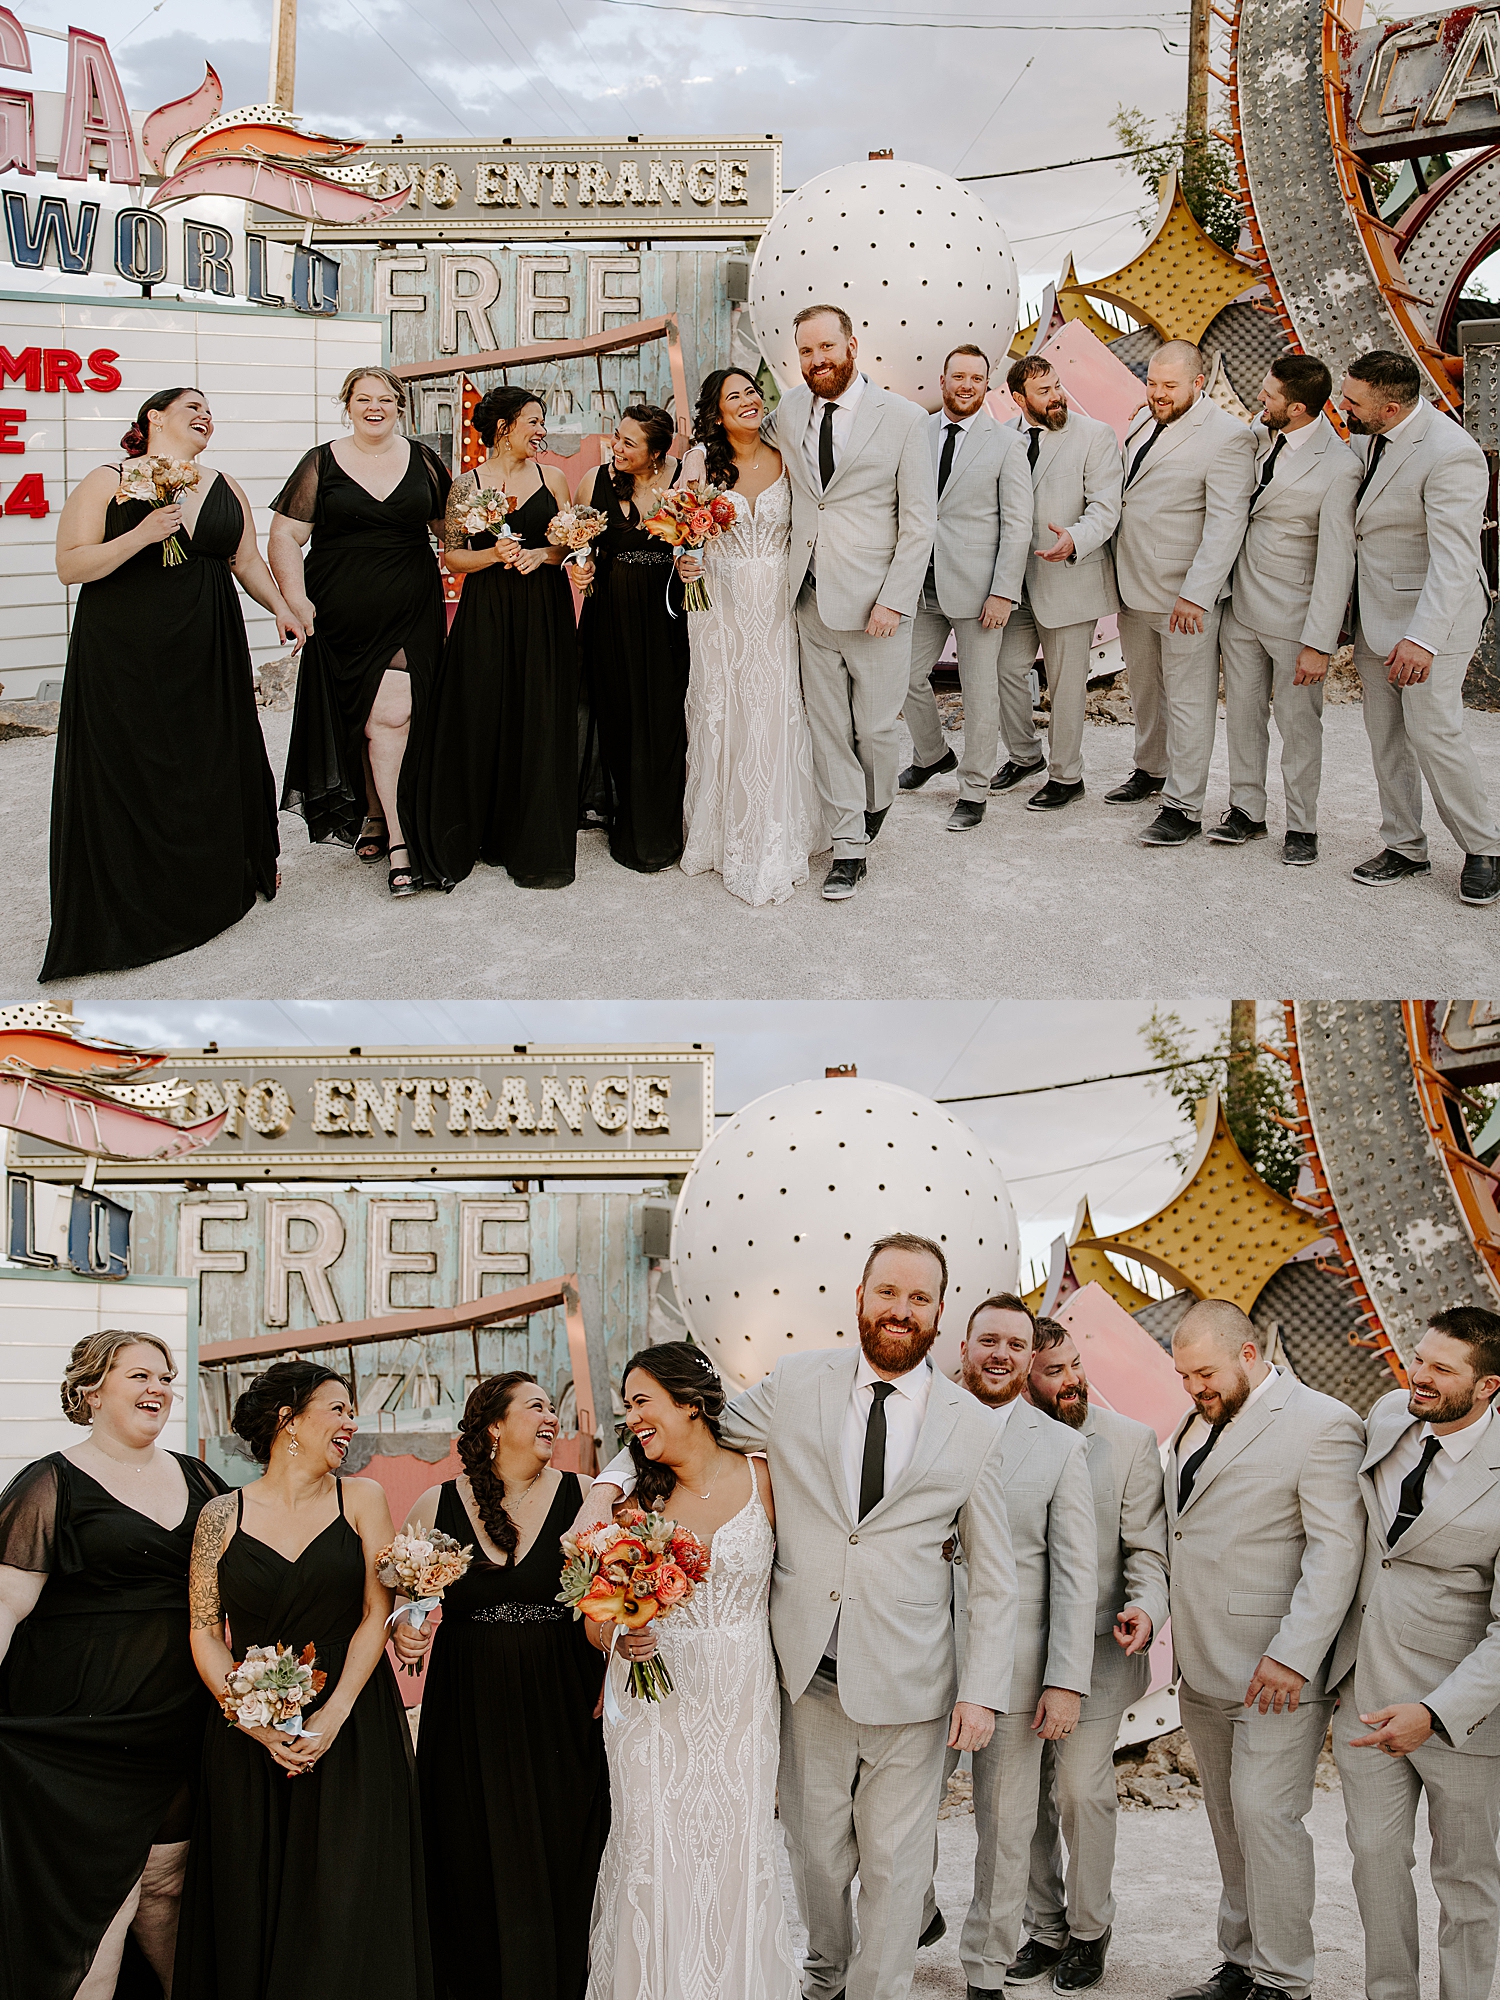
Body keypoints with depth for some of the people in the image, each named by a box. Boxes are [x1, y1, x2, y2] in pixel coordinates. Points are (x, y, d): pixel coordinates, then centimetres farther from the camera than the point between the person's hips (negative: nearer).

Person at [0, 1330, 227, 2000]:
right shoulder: (54, 1485, -3)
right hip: (83, 1729, -5)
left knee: (168, 1885, 8)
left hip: (179, 1728, 5)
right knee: (91, 1894, -5)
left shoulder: (197, 1481, 14)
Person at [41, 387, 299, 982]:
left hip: (207, 658, 4)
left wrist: (280, 606, 0)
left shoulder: (226, 490, 11)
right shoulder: (106, 484, -4)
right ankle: (127, 914, 9)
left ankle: (215, 888, 27)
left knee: (212, 766, 9)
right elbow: (71, 565, -10)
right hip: (123, 659, -4)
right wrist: (142, 535, -21)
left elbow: (247, 561, 17)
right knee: (127, 778, -1)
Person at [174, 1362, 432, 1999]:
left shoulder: (360, 1498, 4)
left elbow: (377, 1614, -1)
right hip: (250, 1736, 0)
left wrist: (333, 1714, -12)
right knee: (250, 1913, 3)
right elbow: (205, 1633, 0)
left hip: (350, 1725, 0)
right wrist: (256, 1722, -12)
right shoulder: (223, 1515, 2)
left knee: (343, 1912, -3)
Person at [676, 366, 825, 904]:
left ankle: (773, 847, 7)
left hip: (776, 606, 1)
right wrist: (683, 561, -16)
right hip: (720, 605, -1)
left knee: (776, 715, -1)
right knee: (721, 714, 2)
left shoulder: (785, 461, 3)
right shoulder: (700, 461, 0)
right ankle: (724, 835, 14)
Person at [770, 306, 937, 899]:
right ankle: (848, 848, 14)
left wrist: (894, 601, -13)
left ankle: (874, 809, 32)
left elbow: (919, 521, -6)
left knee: (876, 727, 4)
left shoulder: (903, 419, -6)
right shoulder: (788, 412, 6)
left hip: (875, 603, -4)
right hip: (811, 599, 4)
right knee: (827, 728, 6)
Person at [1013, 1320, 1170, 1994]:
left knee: (1082, 1792, -6)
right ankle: (1043, 1929, 27)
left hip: (1094, 1652, -2)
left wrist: (1146, 1610, -22)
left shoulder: (1131, 1441, -4)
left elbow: (1147, 1549, -4)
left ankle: (1088, 1932, 15)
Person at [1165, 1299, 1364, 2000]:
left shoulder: (1321, 1424, -10)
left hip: (1277, 1671, -7)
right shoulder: (1194, 1425, 14)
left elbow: (1336, 1551, -15)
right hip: (1202, 1671, 7)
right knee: (1228, 1818, 11)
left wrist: (1292, 1657, -20)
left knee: (1265, 1814, -8)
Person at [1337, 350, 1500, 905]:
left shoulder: (1450, 455, -25)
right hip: (1374, 612, 8)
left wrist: (1424, 638, -40)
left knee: (1432, 732, -9)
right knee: (1385, 735, 10)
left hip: (1432, 612, -8)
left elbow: (1453, 558, -31)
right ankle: (1404, 847, 21)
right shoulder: (1369, 437, 2)